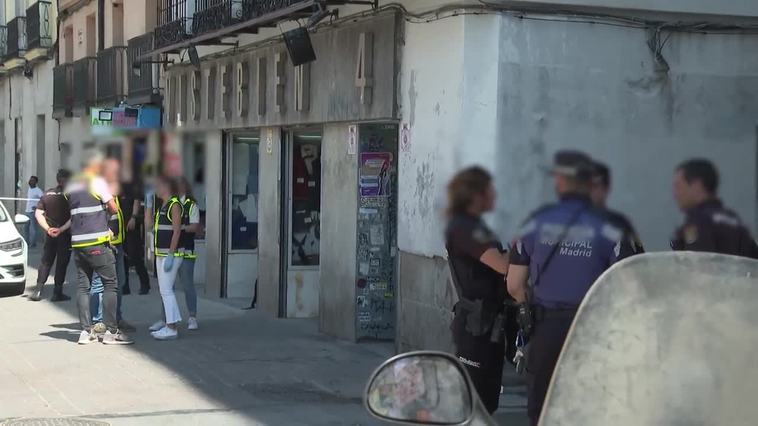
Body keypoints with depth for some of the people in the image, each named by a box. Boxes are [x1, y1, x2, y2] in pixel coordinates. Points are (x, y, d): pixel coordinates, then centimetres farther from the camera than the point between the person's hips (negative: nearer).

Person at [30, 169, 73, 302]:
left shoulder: (47, 194, 7)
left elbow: (38, 213, 3)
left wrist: (47, 228, -2)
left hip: (50, 233, 5)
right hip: (65, 234, -5)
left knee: (45, 261, 12)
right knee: (62, 262, 2)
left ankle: (38, 290, 5)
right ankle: (57, 293, 4)